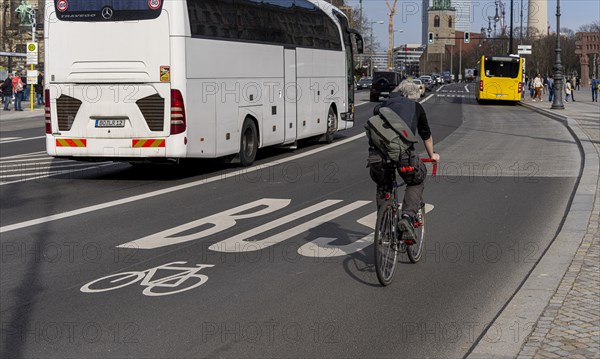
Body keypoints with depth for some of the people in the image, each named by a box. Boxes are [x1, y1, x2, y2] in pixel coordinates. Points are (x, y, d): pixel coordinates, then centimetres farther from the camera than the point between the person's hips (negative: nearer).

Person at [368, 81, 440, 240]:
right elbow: (426, 135, 38)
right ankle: (408, 216, 3)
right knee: (416, 182, 25)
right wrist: (432, 155, 55)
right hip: (403, 153, -2)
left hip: (377, 155, 2)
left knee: (383, 188, 28)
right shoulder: (415, 107, 24)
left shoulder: (381, 106, 29)